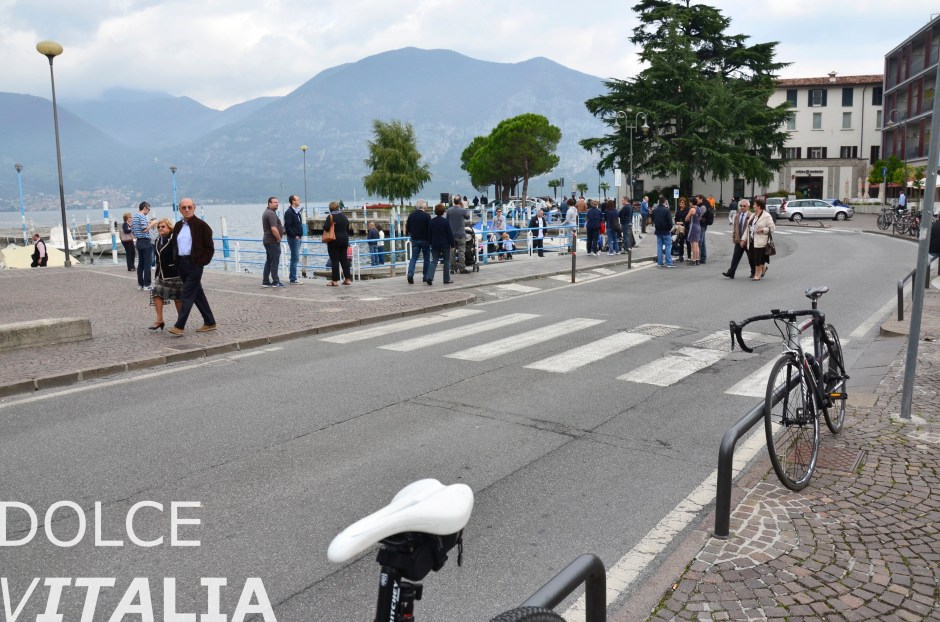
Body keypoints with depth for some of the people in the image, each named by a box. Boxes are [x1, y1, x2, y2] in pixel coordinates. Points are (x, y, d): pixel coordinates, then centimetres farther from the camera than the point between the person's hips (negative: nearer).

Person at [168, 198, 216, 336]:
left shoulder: (201, 225, -6)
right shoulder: (178, 226, 13)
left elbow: (209, 248, -6)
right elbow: (175, 245, 20)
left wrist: (201, 262, -13)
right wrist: (177, 264, 10)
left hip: (194, 264, -7)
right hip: (182, 263, 7)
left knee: (187, 295, -10)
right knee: (198, 294, 12)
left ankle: (179, 327, -10)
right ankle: (210, 323, 21)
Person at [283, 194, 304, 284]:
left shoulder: (297, 211, 16)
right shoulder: (289, 212, -13)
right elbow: (287, 226, -18)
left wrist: (301, 235, 12)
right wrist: (294, 236, -18)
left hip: (298, 237, 9)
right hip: (293, 238, -9)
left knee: (295, 258, 13)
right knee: (295, 258, -8)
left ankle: (291, 277, 21)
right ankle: (293, 279, -4)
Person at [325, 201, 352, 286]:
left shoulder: (330, 217, -12)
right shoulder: (344, 216, 8)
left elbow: (326, 227, -23)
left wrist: (324, 224, 0)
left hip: (334, 241, -6)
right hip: (344, 239, 6)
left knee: (334, 260, -4)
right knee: (344, 259, 10)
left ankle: (335, 281, -4)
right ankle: (347, 279, 11)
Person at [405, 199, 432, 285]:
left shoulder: (411, 215, 3)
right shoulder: (427, 216, -11)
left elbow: (407, 229, 9)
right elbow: (430, 229, -13)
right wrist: (430, 240, -6)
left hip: (414, 240, 4)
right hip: (425, 240, -4)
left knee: (414, 258, 6)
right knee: (426, 258, 9)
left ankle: (410, 274, -14)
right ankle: (425, 276, 11)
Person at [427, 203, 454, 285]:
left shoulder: (431, 221, 2)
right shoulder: (446, 221, -12)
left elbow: (429, 234, 9)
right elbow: (450, 234, -9)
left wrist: (431, 243, 18)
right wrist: (452, 243, 0)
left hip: (435, 245, 4)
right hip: (445, 245, -4)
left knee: (434, 261, 7)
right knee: (446, 262, 8)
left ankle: (429, 277, -11)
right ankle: (447, 279, 13)